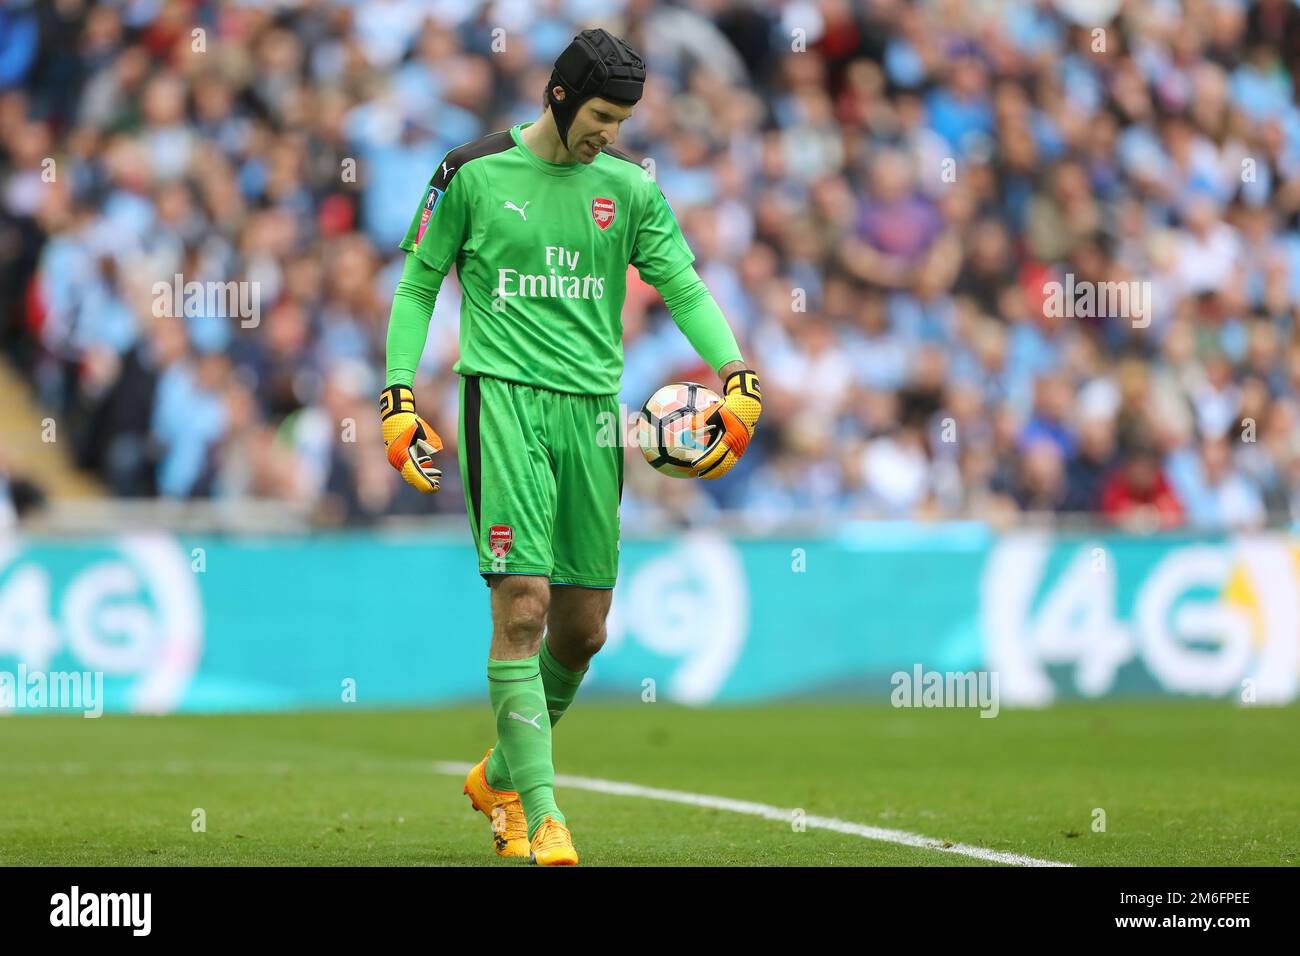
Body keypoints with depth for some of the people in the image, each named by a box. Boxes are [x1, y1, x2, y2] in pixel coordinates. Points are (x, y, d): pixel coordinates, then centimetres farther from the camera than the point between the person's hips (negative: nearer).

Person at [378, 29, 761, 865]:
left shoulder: (629, 188, 8)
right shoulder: (473, 174, 1)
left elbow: (683, 286, 4)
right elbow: (417, 286, 8)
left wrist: (739, 380, -12)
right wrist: (399, 399, 1)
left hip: (594, 409, 4)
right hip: (505, 397, -4)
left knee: (583, 626, 6)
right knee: (522, 607, -15)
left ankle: (501, 777, 30)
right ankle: (543, 816, -13)